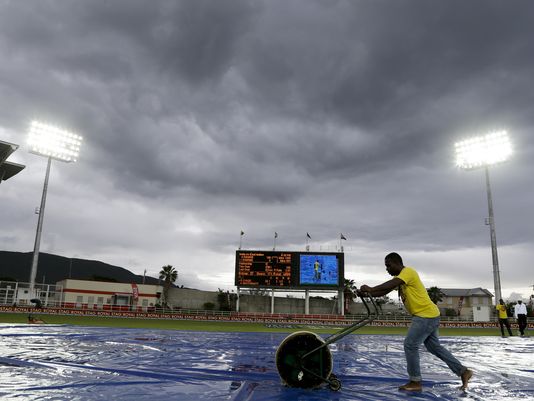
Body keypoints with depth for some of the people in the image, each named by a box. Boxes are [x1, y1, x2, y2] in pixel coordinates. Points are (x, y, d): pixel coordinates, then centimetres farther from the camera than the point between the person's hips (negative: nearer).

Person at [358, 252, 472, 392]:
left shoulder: (408, 272, -16)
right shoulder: (399, 277, 14)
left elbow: (390, 285, -33)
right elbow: (384, 291, 7)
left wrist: (370, 289, -35)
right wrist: (368, 293, -8)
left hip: (426, 315, -10)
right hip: (428, 315, 10)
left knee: (410, 345, -8)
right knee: (435, 347, 17)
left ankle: (415, 382, 1)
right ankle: (463, 371, 25)